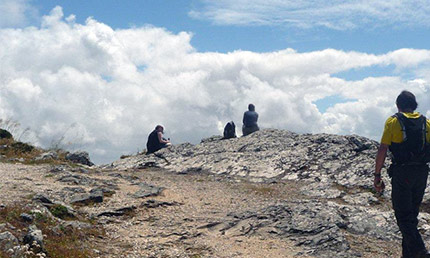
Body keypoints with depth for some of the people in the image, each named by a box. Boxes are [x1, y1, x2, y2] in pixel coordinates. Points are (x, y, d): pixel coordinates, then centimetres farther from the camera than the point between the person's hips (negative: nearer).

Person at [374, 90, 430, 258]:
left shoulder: (393, 122, -3)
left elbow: (382, 150, -8)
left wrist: (377, 175, -2)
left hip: (402, 173, -4)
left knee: (403, 215, -2)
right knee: (412, 214, 16)